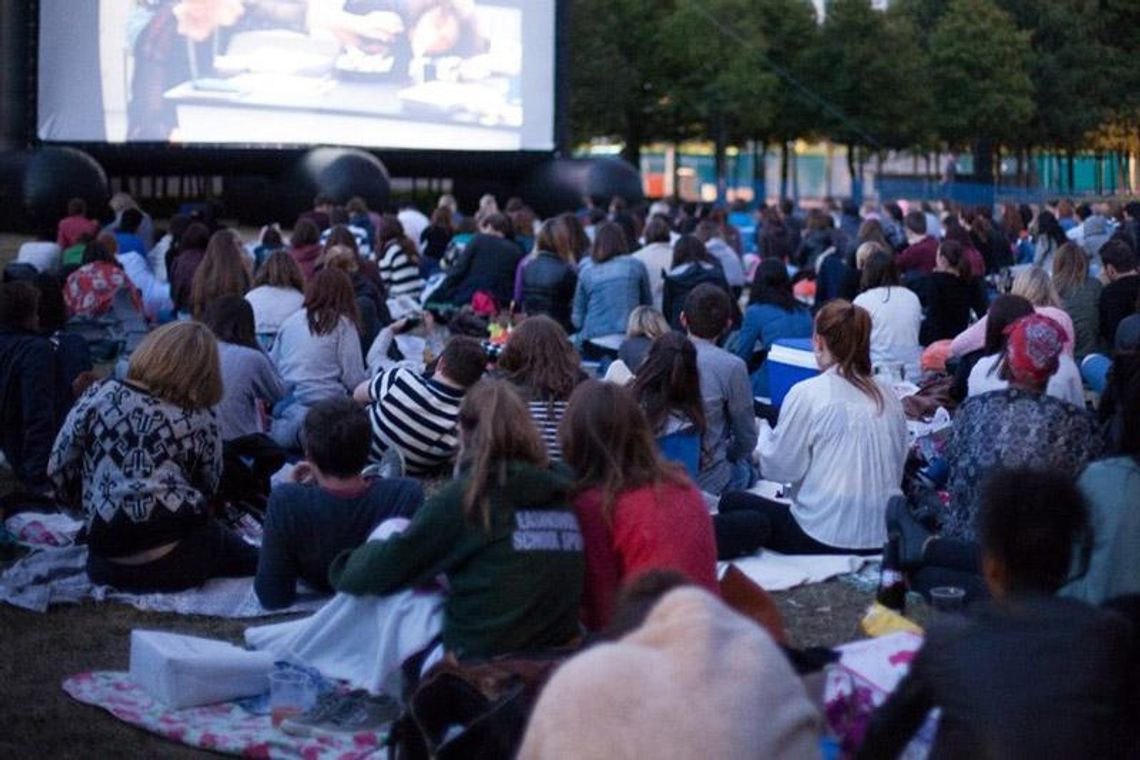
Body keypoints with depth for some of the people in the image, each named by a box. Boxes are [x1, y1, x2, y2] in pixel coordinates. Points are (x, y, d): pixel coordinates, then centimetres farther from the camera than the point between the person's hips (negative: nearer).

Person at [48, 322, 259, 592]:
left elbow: (59, 468, 6)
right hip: (178, 556, -2)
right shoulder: (201, 420, 2)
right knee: (247, 556, 25)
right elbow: (207, 488, 8)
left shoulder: (100, 395, 2)